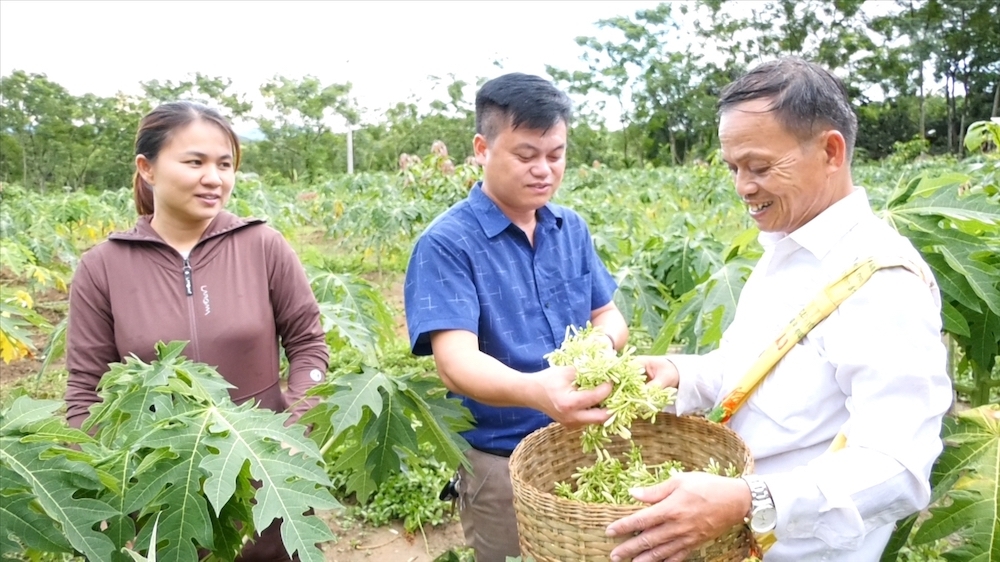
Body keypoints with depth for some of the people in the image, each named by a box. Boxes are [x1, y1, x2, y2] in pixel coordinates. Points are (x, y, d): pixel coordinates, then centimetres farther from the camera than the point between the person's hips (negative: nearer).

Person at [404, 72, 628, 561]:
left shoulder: (572, 229, 3)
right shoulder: (447, 244, -16)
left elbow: (609, 315, 8)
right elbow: (456, 362, -26)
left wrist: (601, 342, -17)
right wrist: (535, 391, -45)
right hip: (502, 462, -5)